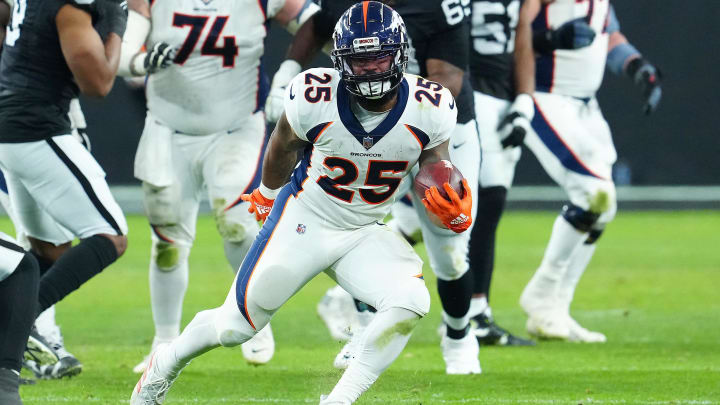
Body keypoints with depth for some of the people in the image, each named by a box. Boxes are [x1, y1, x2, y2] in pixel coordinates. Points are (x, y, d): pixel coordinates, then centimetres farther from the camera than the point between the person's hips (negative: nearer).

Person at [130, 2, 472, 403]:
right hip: (304, 221, -2)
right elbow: (284, 145, 1)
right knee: (235, 327, 4)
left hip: (366, 234, 2)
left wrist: (454, 208, -24)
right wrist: (267, 193, 20)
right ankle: (166, 364, 36)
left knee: (409, 302, -27)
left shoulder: (428, 110, -18)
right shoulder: (315, 99, -21)